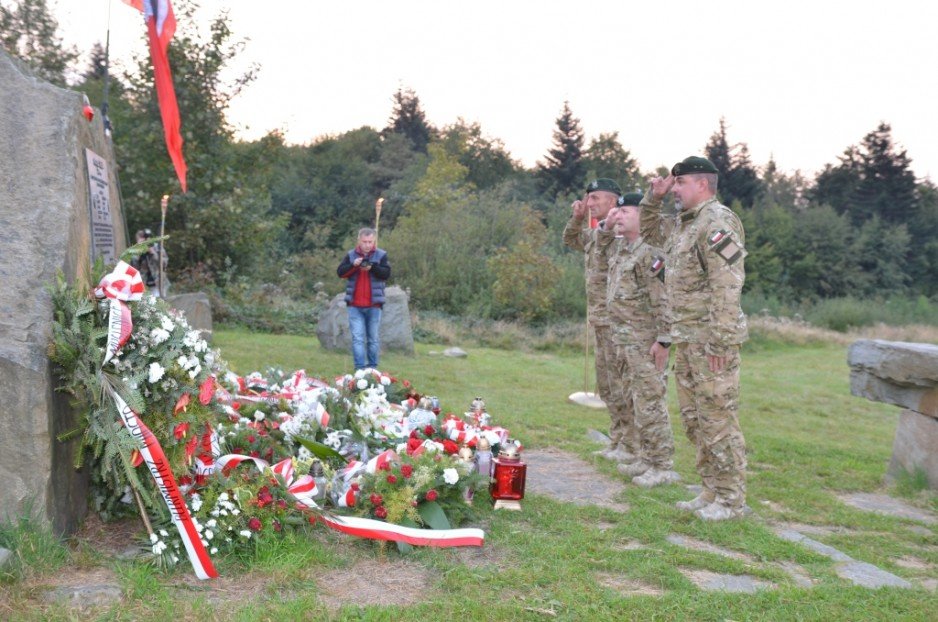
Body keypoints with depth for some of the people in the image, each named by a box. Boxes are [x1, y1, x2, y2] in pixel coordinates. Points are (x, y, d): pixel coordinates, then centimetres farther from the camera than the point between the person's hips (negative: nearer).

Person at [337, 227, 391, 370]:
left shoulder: (381, 255, 3)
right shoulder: (350, 255, 7)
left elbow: (386, 274, -7)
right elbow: (341, 273, 1)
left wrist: (372, 267, -22)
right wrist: (353, 265, -15)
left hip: (374, 305, 0)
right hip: (355, 305, 0)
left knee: (374, 338, 7)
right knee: (358, 338, -4)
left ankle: (373, 367, 15)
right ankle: (360, 367, -5)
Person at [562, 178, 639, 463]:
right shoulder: (594, 232, 13)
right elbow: (570, 240, 28)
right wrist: (577, 217, 15)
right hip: (599, 319, 9)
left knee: (619, 385, -4)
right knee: (606, 385, 15)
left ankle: (629, 445, 5)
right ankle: (617, 441, 25)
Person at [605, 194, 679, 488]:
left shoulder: (650, 252, -15)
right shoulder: (620, 248, 12)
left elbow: (663, 300, -19)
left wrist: (663, 340, -22)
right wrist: (608, 225, 19)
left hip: (644, 340, -9)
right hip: (623, 339, 9)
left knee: (650, 403, -6)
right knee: (634, 403, 14)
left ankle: (663, 466, 2)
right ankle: (646, 459, 24)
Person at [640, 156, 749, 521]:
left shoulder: (717, 222, -14)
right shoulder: (682, 224, 15)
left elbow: (727, 287, -21)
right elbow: (649, 231, 34)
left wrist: (720, 342, -24)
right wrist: (653, 198, 16)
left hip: (711, 341, -10)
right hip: (686, 340, 10)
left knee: (718, 421, -3)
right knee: (693, 419, 15)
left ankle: (731, 500, 7)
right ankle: (712, 493, 25)